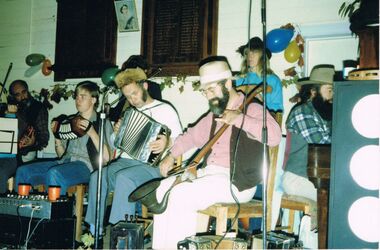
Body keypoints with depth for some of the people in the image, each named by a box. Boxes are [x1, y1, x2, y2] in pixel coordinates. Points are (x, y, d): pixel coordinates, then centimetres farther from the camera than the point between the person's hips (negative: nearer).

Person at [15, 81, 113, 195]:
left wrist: (92, 132, -15)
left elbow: (106, 157, -7)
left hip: (85, 165, -6)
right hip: (64, 161, 6)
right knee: (23, 171, -15)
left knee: (54, 174, -36)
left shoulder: (103, 122, 5)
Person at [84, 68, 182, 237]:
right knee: (96, 177, -21)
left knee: (124, 178, -35)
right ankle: (95, 231, -14)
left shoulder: (165, 109, 3)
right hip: (126, 161, 6)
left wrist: (167, 143, -27)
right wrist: (116, 133, 5)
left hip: (151, 165, -6)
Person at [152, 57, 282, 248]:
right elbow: (192, 136, 33)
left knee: (180, 195, -24)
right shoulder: (215, 115, 19)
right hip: (208, 174, 8)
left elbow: (275, 136, -25)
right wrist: (171, 156, 21)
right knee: (165, 188, -6)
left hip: (236, 182, -8)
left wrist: (240, 119, -25)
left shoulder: (251, 109, -7)